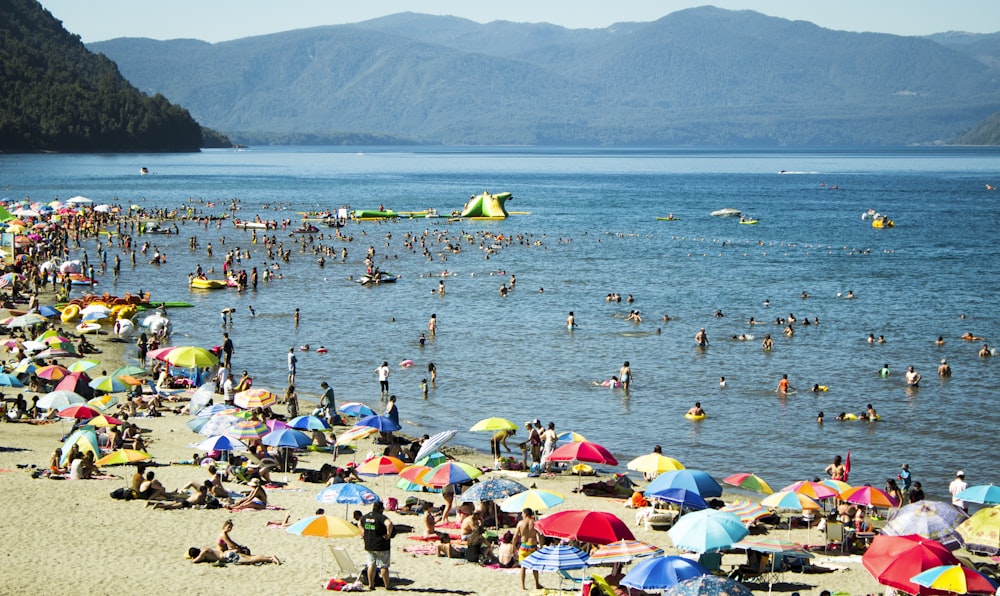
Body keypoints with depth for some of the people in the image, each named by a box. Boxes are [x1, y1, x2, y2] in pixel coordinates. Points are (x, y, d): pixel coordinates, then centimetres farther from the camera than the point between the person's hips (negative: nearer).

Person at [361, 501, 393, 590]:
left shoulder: (365, 517, 6)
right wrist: (388, 534, -23)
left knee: (371, 565, 12)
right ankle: (387, 586, 8)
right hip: (381, 546, -6)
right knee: (384, 566, 3)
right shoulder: (381, 517, -18)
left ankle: (371, 584, 14)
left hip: (368, 546, 6)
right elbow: (389, 524, -36)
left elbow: (360, 524, 26)